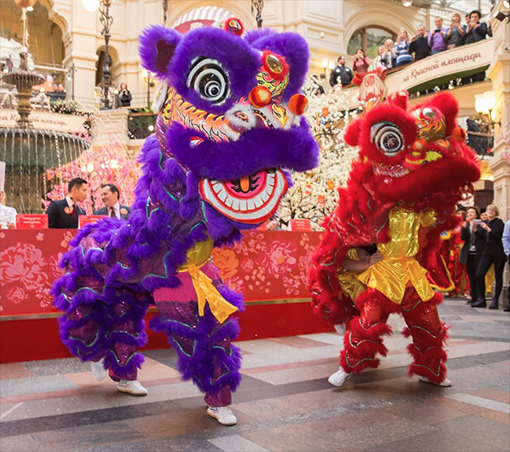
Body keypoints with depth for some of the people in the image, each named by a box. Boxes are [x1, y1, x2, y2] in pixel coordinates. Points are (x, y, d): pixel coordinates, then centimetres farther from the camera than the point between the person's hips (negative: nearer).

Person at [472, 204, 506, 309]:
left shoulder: (499, 222, -4)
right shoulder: (484, 223, 12)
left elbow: (498, 237, -15)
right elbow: (482, 237, 5)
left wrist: (488, 229, -26)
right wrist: (475, 230, -10)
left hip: (498, 253, -5)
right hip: (487, 252, 5)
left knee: (498, 277, 1)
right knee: (479, 275, -5)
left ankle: (495, 301, 7)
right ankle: (481, 299, 3)